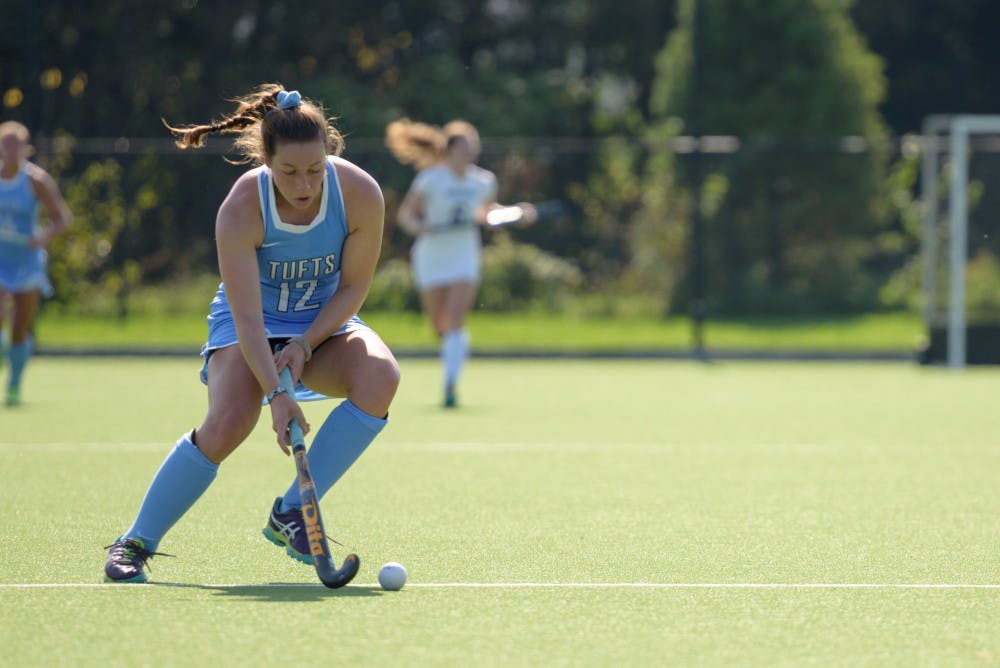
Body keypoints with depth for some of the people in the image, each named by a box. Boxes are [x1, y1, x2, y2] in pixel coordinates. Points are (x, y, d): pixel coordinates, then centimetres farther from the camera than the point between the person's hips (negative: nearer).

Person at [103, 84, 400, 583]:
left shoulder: (361, 195, -21)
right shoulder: (240, 210, -27)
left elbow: (353, 287, -8)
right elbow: (247, 317, -29)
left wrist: (305, 344, -21)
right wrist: (276, 395, -41)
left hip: (324, 324, 3)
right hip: (249, 325, -3)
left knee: (380, 375, -30)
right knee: (228, 423, -30)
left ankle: (291, 513, -17)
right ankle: (136, 542, -10)